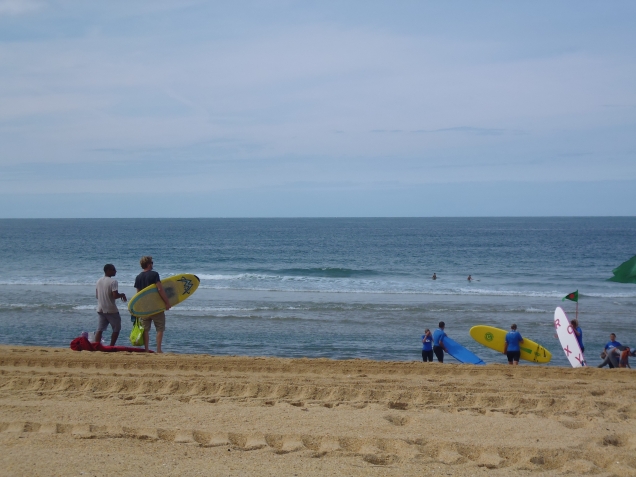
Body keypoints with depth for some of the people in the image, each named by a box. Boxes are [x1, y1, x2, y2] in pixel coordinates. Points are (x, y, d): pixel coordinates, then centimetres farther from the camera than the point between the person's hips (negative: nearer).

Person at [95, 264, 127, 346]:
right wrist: (122, 295, -3)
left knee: (100, 329, 4)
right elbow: (115, 295, -22)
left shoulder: (99, 281, 9)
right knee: (116, 328, 8)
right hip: (111, 310, -6)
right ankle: (111, 347, 3)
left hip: (100, 309, 6)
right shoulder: (113, 281, -14)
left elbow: (97, 296, 15)